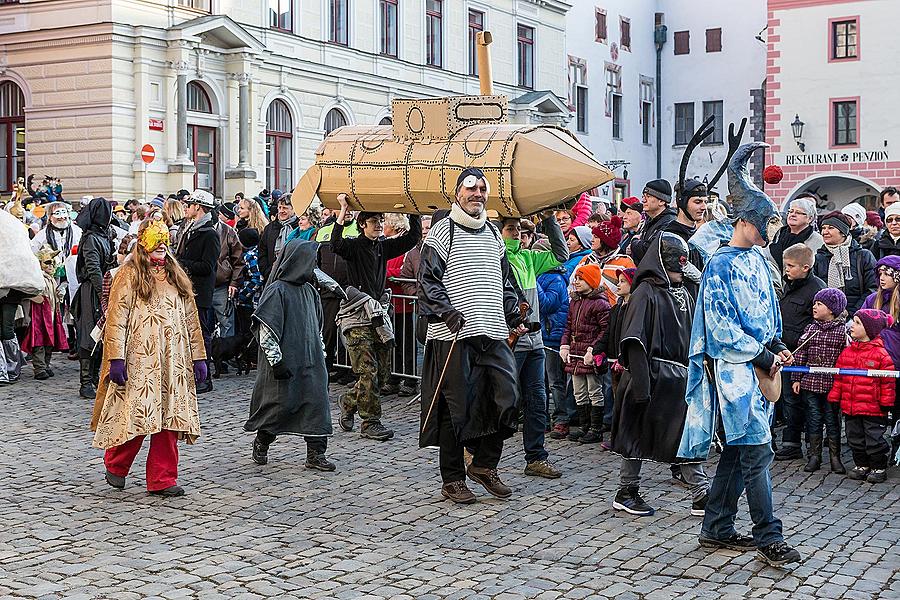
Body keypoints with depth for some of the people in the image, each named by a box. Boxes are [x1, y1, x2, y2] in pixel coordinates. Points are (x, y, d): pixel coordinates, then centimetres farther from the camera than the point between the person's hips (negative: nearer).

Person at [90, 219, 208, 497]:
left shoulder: (177, 276, 17)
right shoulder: (129, 274, 0)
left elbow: (190, 319, 17)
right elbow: (116, 318, -6)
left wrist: (198, 357, 11)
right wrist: (116, 358, -14)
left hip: (173, 362, 5)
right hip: (139, 361, -5)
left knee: (169, 418, 3)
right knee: (136, 415, -5)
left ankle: (162, 480, 10)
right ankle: (116, 466, 20)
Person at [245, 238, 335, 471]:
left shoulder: (309, 290, 11)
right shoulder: (276, 290, -13)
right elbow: (265, 329, -16)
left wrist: (321, 354, 18)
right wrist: (276, 360, -18)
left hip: (310, 361, 7)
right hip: (286, 363, -7)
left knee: (317, 403, 0)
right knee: (281, 404, 2)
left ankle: (316, 454, 5)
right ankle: (261, 443, 26)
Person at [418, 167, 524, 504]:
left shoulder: (493, 234, 19)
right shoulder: (442, 232, 0)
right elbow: (428, 281, -6)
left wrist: (514, 316, 12)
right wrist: (448, 313, -18)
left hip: (493, 334, 6)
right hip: (454, 336, -6)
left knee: (506, 397, -2)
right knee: (456, 407, -1)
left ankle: (483, 465, 16)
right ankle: (452, 481, 10)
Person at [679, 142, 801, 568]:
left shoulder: (757, 260, 14)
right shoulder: (722, 266, -12)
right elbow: (723, 328, -16)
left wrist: (777, 346, 7)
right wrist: (762, 357, -14)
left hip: (758, 367, 9)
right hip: (733, 368, -9)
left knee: (737, 450, 11)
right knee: (757, 449, -10)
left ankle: (717, 528, 19)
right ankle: (768, 538, -6)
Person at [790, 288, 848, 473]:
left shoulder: (842, 331, -3)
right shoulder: (810, 329, 5)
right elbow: (800, 355, 7)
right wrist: (796, 379, 4)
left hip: (832, 385, -2)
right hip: (810, 382, 3)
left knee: (832, 420, 6)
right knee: (814, 419, 7)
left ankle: (835, 458, 15)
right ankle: (815, 456, 15)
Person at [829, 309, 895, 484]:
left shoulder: (880, 354, -11)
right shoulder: (847, 352, 6)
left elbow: (888, 381, -8)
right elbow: (839, 377, 11)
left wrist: (886, 403, -8)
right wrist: (834, 397, 9)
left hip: (872, 408, -6)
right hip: (850, 407, 6)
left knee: (874, 439, 2)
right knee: (855, 438, 14)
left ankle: (879, 468, 17)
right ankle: (861, 465, 28)